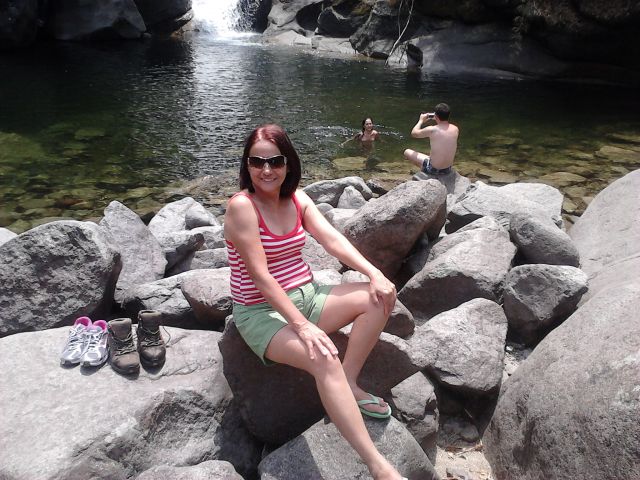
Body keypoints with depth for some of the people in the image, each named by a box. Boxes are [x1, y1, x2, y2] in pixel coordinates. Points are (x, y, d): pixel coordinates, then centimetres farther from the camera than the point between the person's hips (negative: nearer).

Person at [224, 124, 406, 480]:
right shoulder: (242, 205, -16)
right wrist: (302, 325, -29)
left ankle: (349, 383, -6)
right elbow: (260, 275, -23)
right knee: (324, 358, -33)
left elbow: (333, 239, -6)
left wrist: (375, 273, -21)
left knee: (379, 297, -11)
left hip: (306, 296, 7)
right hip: (263, 312, -7)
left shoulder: (297, 198, 4)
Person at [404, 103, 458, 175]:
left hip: (433, 170, -5)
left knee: (407, 152, 13)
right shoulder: (455, 129, -7)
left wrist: (421, 121, 13)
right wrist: (438, 120, 17)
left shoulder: (432, 130, -21)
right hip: (448, 169, 6)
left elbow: (414, 133, -2)